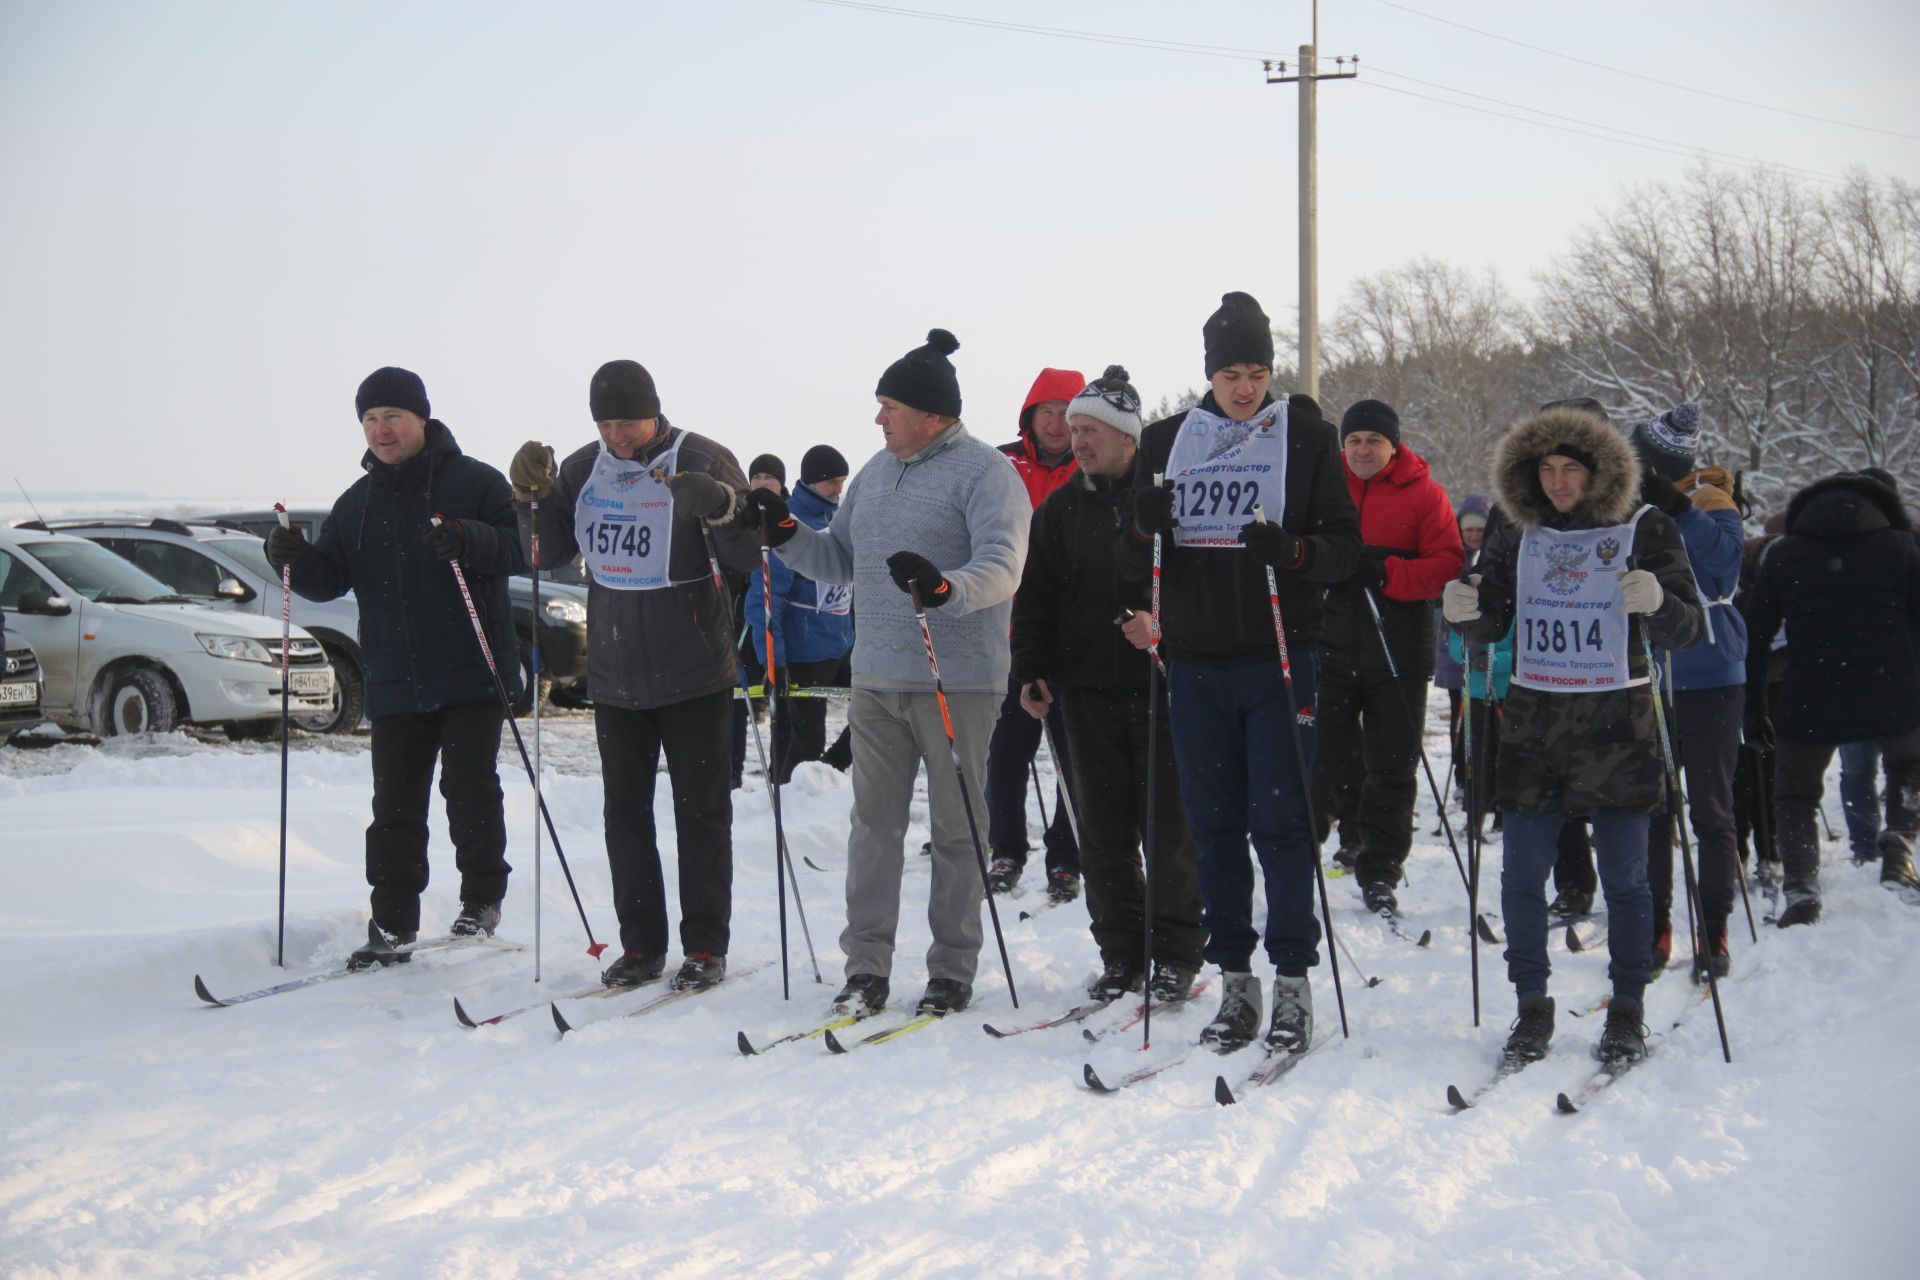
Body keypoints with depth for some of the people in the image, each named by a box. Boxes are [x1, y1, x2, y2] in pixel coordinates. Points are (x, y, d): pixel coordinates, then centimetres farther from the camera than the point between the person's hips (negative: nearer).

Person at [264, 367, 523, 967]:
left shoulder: (475, 482, -1)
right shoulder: (357, 503, 15)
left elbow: (520, 548, -8)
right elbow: (330, 578, 13)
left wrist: (468, 541, -26)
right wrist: (295, 558, -7)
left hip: (472, 675, -4)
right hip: (395, 685, 4)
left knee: (470, 788, -4)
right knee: (395, 805, 4)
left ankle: (482, 898, 16)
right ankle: (394, 925, 10)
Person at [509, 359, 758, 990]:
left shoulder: (703, 461, -9)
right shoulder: (583, 469, 5)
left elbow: (748, 557, -12)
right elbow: (549, 553, 10)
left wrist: (719, 507, -31)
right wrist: (533, 495, -6)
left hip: (693, 676, -5)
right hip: (614, 675, 5)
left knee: (700, 812, 2)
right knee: (625, 812, 9)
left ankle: (706, 946, 9)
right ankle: (641, 945, 18)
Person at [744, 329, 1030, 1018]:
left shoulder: (983, 471, -8)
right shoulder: (876, 473, 15)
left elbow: (1001, 565, -20)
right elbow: (840, 559, 22)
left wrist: (944, 587, -38)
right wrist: (786, 532, 6)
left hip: (957, 682, -6)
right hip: (876, 679, 6)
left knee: (956, 827, 3)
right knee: (874, 821, 5)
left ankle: (952, 969, 11)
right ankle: (866, 966, 9)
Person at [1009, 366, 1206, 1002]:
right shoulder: (1062, 508, 11)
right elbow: (1034, 598, 12)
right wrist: (1031, 671, 2)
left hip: (1162, 687, -4)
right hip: (1088, 691, 4)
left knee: (1170, 829, 0)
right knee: (1104, 834, 6)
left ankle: (1176, 953, 9)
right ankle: (1121, 954, 15)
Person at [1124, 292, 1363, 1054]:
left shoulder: (1306, 438, 2)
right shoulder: (1166, 442, 10)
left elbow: (1346, 546, 0)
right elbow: (1132, 562, 12)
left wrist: (1294, 551, -20)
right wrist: (1146, 531, -11)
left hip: (1277, 659, -3)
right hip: (1195, 661, 3)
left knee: (1280, 819, -4)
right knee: (1214, 824, 6)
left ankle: (1293, 980, 3)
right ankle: (1235, 979, 14)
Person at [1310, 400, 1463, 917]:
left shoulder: (1424, 494, 1)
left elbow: (1448, 564, -6)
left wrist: (1386, 573, -19)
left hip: (1398, 655, -1)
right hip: (1331, 646, 1)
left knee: (1392, 768, 5)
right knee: (1317, 758, 1)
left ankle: (1380, 874, 15)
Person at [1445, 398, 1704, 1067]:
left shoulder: (1646, 531, -2)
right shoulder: (1518, 537, 9)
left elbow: (1685, 629, -6)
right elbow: (1491, 626, 13)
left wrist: (1657, 603, -28)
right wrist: (1468, 612, -10)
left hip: (1617, 727, -3)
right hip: (1534, 727, 3)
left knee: (1624, 879, 2)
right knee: (1522, 874, 2)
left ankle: (1627, 1011, 15)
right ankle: (1532, 1005, 15)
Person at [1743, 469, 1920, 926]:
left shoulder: (1781, 555, 6)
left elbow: (1754, 636, 5)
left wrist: (1754, 710, 11)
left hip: (1809, 702, 0)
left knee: (1794, 797, 18)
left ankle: (1802, 892, -2)